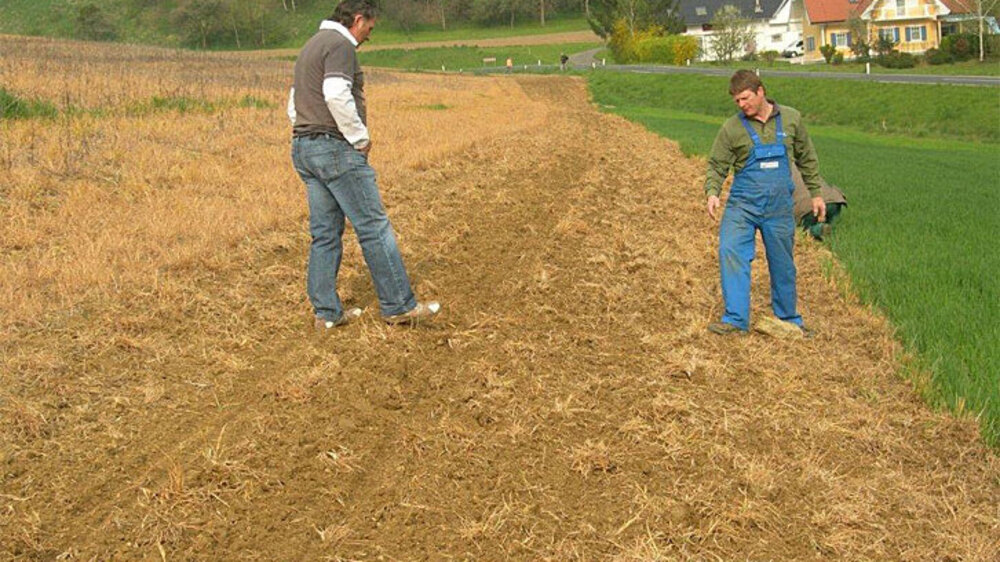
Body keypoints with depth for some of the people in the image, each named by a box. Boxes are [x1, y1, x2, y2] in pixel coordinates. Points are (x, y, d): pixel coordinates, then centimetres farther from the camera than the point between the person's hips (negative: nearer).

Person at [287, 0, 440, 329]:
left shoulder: (311, 47, 22)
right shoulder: (340, 44, -10)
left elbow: (294, 106, 27)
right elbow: (336, 95, -25)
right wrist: (360, 138, -15)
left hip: (303, 148, 10)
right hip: (336, 148, -10)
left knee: (325, 233, 10)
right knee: (374, 228, -5)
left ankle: (326, 313, 11)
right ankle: (399, 306, -2)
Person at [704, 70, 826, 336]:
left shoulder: (791, 119, 3)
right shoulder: (732, 128, -3)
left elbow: (806, 158, 14)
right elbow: (717, 165, -1)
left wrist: (816, 193, 15)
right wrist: (712, 192, -19)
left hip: (779, 205, 1)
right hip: (742, 204, -1)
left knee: (782, 264, 11)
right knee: (731, 251, -19)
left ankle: (789, 319, 28)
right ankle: (735, 319, -15)